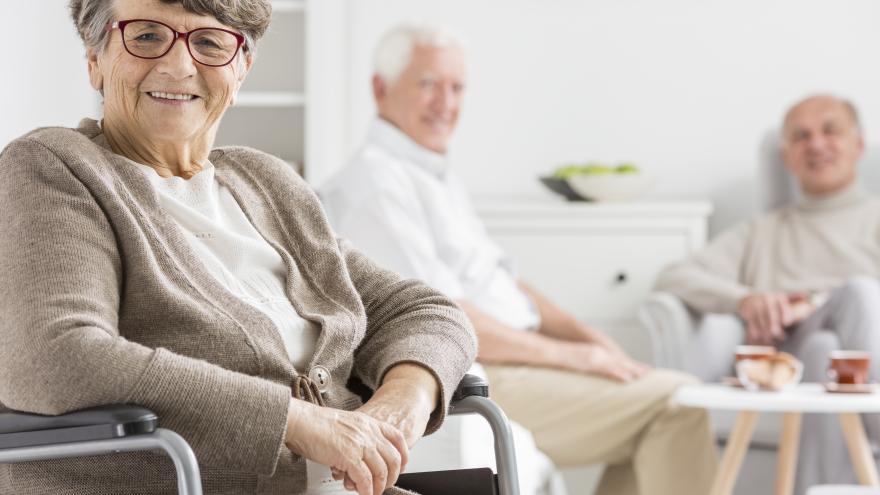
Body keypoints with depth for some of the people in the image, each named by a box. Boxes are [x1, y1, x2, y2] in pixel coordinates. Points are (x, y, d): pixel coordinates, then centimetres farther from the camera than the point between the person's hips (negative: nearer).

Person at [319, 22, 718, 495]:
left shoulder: (435, 174, 19)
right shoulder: (376, 184, -13)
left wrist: (587, 335, 6)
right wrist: (571, 354, -17)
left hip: (503, 362, 10)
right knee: (676, 401, -15)